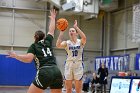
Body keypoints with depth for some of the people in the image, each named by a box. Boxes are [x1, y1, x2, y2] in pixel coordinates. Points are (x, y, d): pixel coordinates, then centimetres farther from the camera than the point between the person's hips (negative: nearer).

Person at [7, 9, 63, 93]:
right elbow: (51, 30, 39)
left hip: (45, 73, -4)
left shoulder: (33, 46, 11)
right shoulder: (48, 41, 21)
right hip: (56, 72, 4)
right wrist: (53, 18, 53)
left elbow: (29, 58, -7)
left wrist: (15, 55, 7)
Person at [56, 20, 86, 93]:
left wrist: (76, 27, -26)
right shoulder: (66, 43, 3)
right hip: (68, 66, 1)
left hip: (78, 66, -1)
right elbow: (58, 45, -18)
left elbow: (84, 38, -23)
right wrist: (61, 32, -23)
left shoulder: (80, 42, 2)